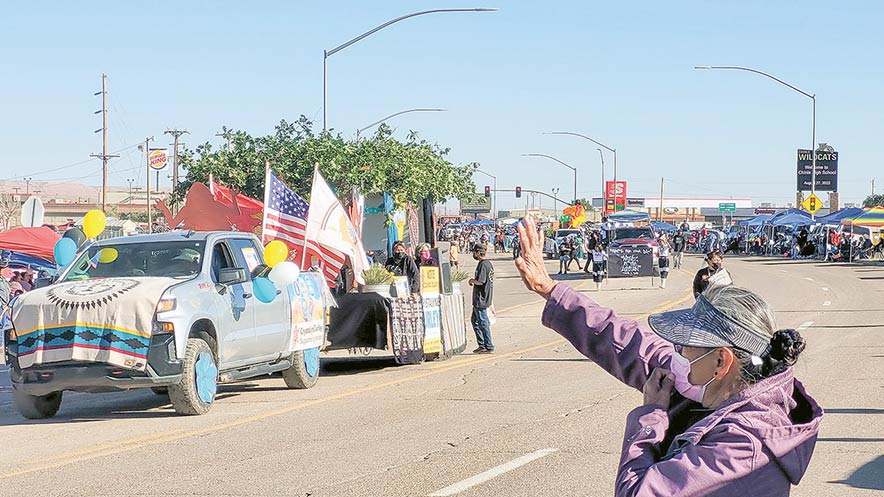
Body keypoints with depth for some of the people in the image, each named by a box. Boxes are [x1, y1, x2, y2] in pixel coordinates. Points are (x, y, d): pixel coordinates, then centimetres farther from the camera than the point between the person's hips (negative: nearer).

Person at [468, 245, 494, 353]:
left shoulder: (483, 265, -17)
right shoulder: (488, 263, 14)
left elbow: (480, 281, -25)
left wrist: (472, 280, -7)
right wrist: (474, 280, 12)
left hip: (481, 299, -10)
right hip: (483, 298, 10)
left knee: (483, 322, -4)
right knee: (474, 320, 17)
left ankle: (488, 347, 0)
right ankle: (482, 344, 20)